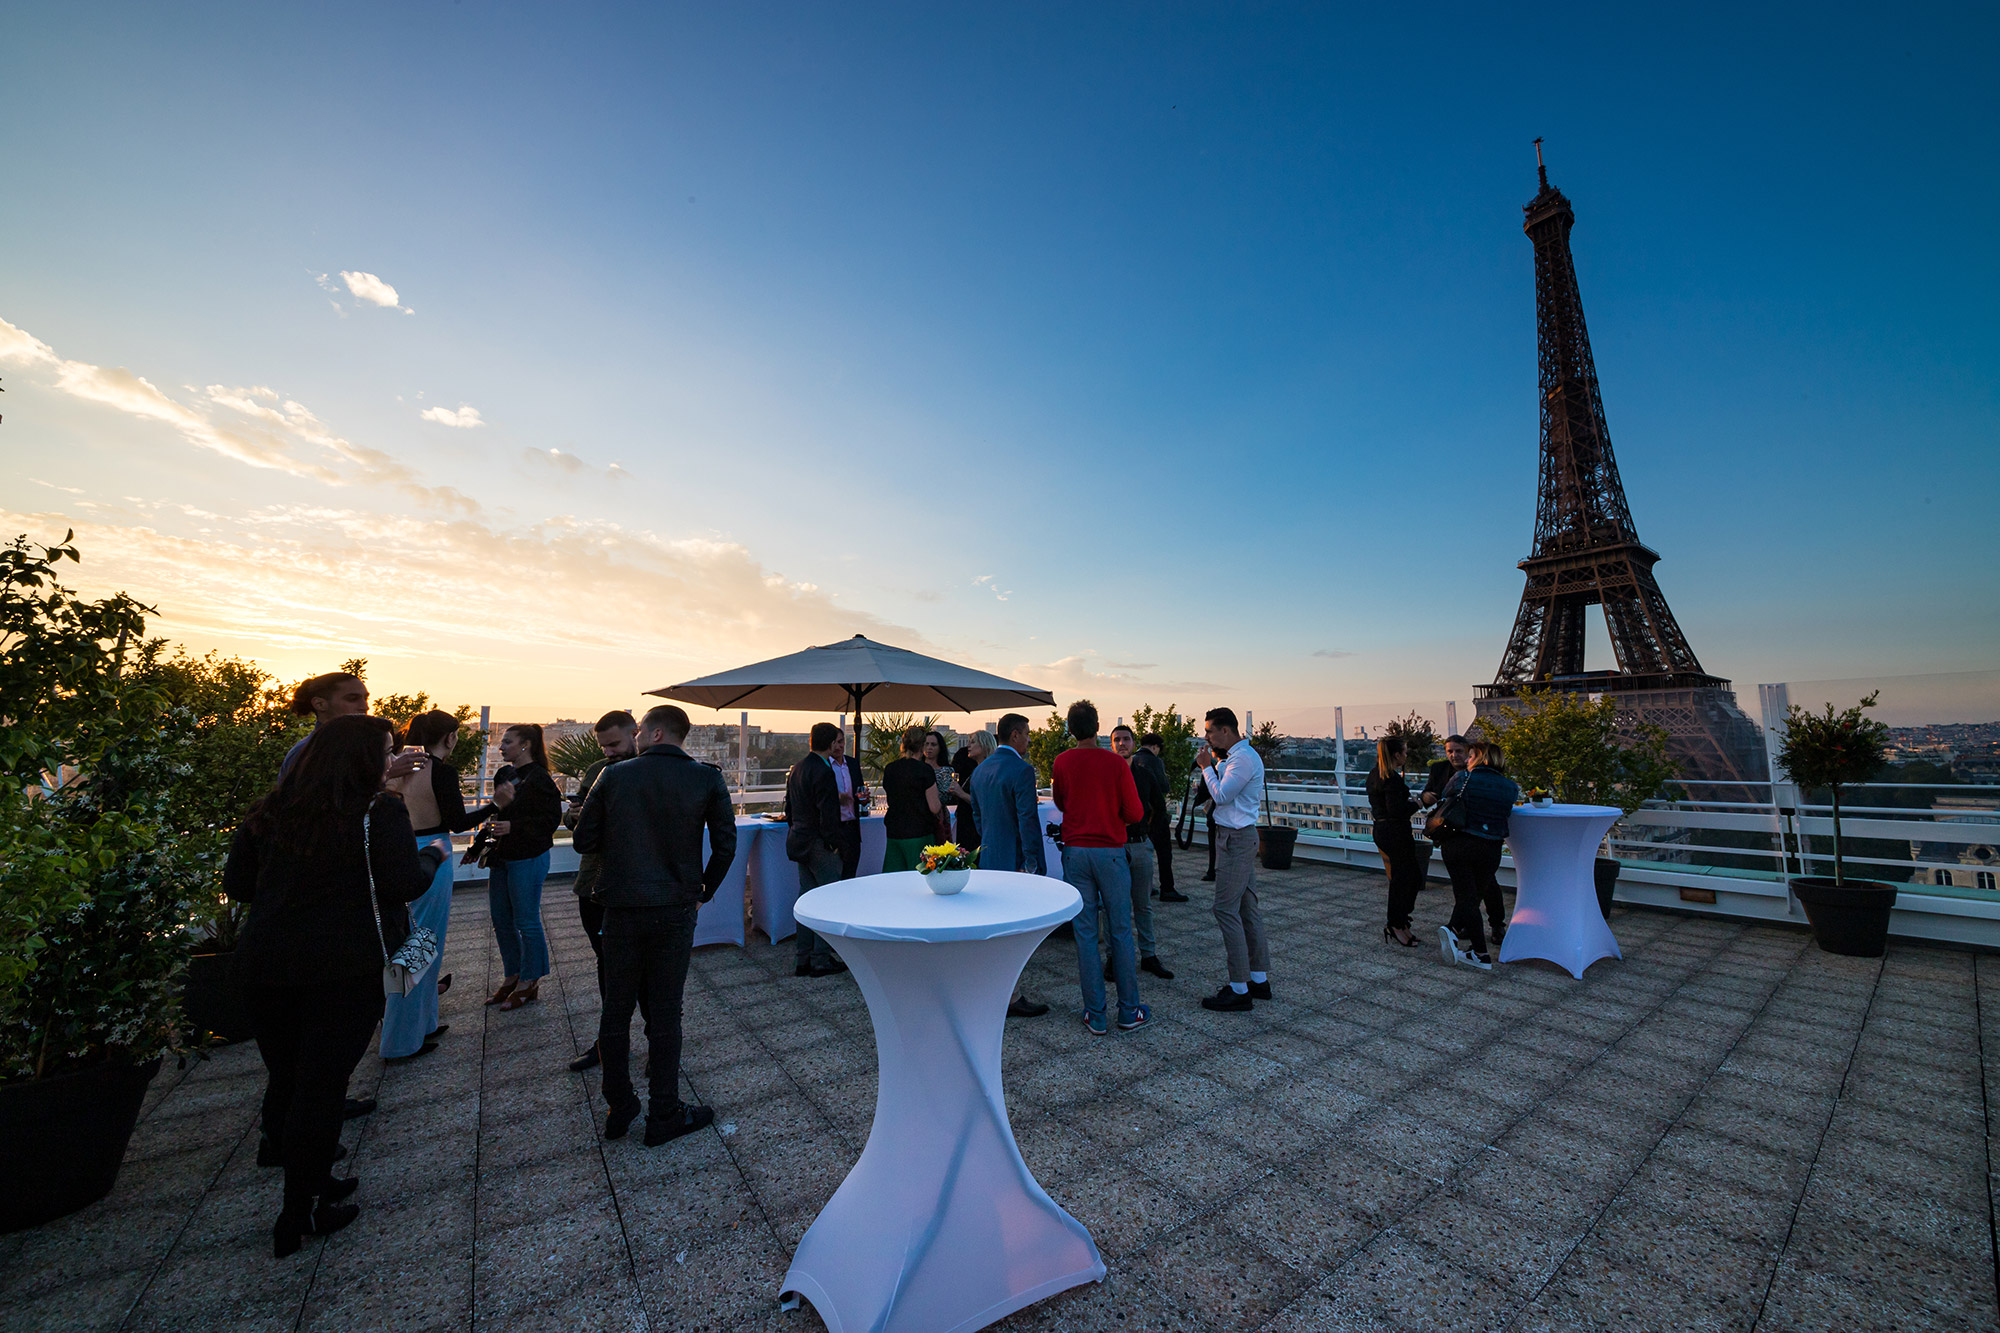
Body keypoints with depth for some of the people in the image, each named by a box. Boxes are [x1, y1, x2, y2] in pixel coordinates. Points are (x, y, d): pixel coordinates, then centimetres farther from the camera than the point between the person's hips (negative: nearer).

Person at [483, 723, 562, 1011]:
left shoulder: (538, 778, -15)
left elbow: (551, 818, -19)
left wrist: (513, 827, -25)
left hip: (527, 859, -9)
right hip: (502, 858, 9)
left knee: (527, 922, 1)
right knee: (501, 920, 16)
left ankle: (530, 983, 15)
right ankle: (513, 977, 30)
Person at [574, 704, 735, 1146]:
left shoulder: (614, 776, -3)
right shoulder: (707, 778, -6)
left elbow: (584, 840, 1)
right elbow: (725, 845, -8)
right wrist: (704, 891, 7)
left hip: (621, 909, 1)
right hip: (675, 910, -1)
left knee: (616, 1010, 17)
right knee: (665, 1013, 9)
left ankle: (618, 1109, 30)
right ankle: (664, 1115, 20)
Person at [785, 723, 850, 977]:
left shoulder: (796, 769, 9)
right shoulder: (824, 772, -20)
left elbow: (789, 808, 16)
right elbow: (828, 816, -21)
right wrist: (839, 846, -11)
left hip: (801, 842, 9)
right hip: (821, 845, -9)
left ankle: (801, 959, 23)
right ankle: (821, 959, 10)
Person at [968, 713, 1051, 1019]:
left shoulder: (980, 769, 9)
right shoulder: (1021, 770, -18)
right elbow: (1028, 821, -21)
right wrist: (1036, 865, -16)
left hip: (988, 858, 8)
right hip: (1014, 861, -8)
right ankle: (1010, 999, 13)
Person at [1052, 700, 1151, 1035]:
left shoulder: (1062, 762, -2)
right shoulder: (1116, 763, -9)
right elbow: (1135, 813, -5)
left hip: (1075, 853, 2)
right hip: (1110, 852, -1)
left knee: (1085, 933, 7)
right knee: (1121, 932, 10)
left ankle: (1096, 1016, 13)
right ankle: (1129, 1012, 19)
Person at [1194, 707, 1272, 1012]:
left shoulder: (1244, 758, -18)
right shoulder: (1236, 756, 14)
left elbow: (1221, 795, -19)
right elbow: (1223, 793, 17)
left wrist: (1207, 766, -8)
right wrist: (1217, 763, 7)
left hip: (1236, 839, -10)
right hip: (1239, 837, 10)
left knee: (1226, 909, -8)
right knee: (1247, 908, 14)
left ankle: (1239, 990, -2)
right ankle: (1259, 979, 23)